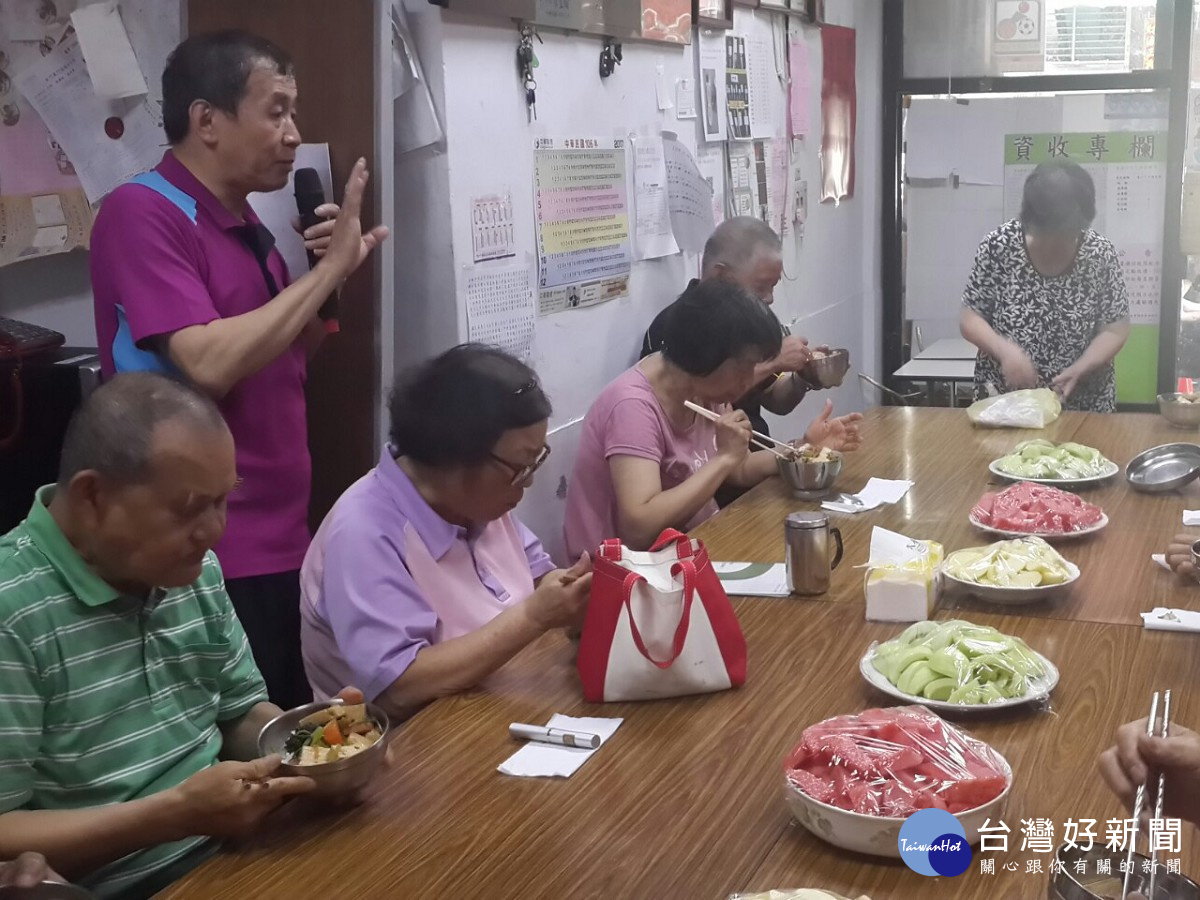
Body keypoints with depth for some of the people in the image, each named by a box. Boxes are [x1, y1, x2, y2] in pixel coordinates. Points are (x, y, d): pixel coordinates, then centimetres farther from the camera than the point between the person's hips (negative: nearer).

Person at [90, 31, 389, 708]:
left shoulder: (248, 225, 11)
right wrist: (327, 272, -16)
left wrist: (332, 279, 4)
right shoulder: (142, 212, -14)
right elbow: (209, 363, -25)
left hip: (283, 544, 8)